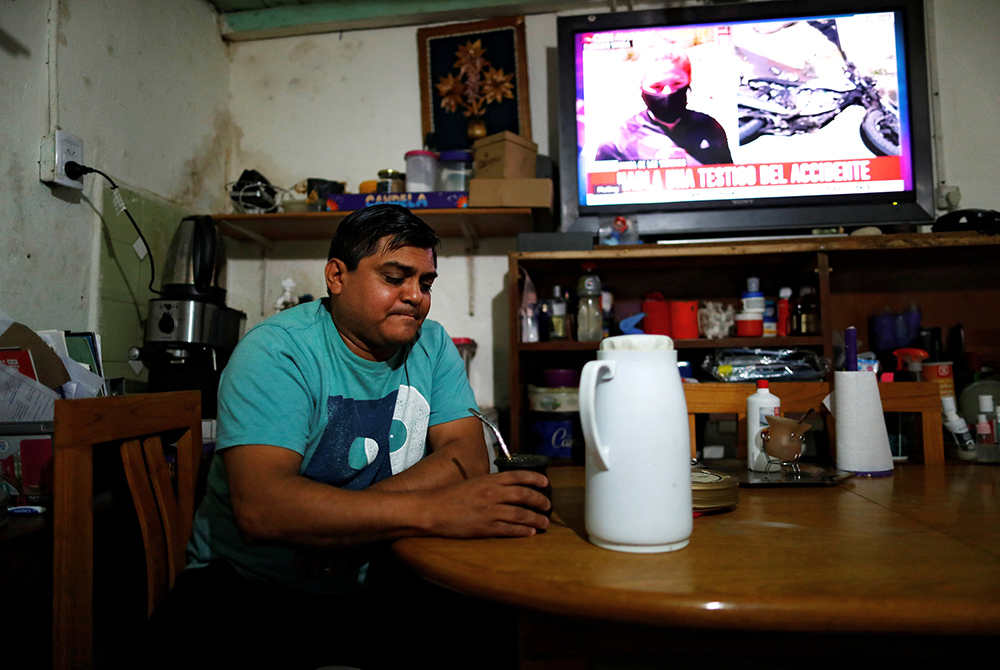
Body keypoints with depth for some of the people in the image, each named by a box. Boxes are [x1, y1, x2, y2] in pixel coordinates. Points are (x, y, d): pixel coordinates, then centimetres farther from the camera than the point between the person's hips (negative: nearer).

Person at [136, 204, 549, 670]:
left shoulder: (431, 345, 3)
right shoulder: (277, 351, -14)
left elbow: (468, 457, -8)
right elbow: (259, 507, -27)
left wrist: (348, 518, -22)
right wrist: (435, 510, -35)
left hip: (381, 581, 4)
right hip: (254, 593, -3)